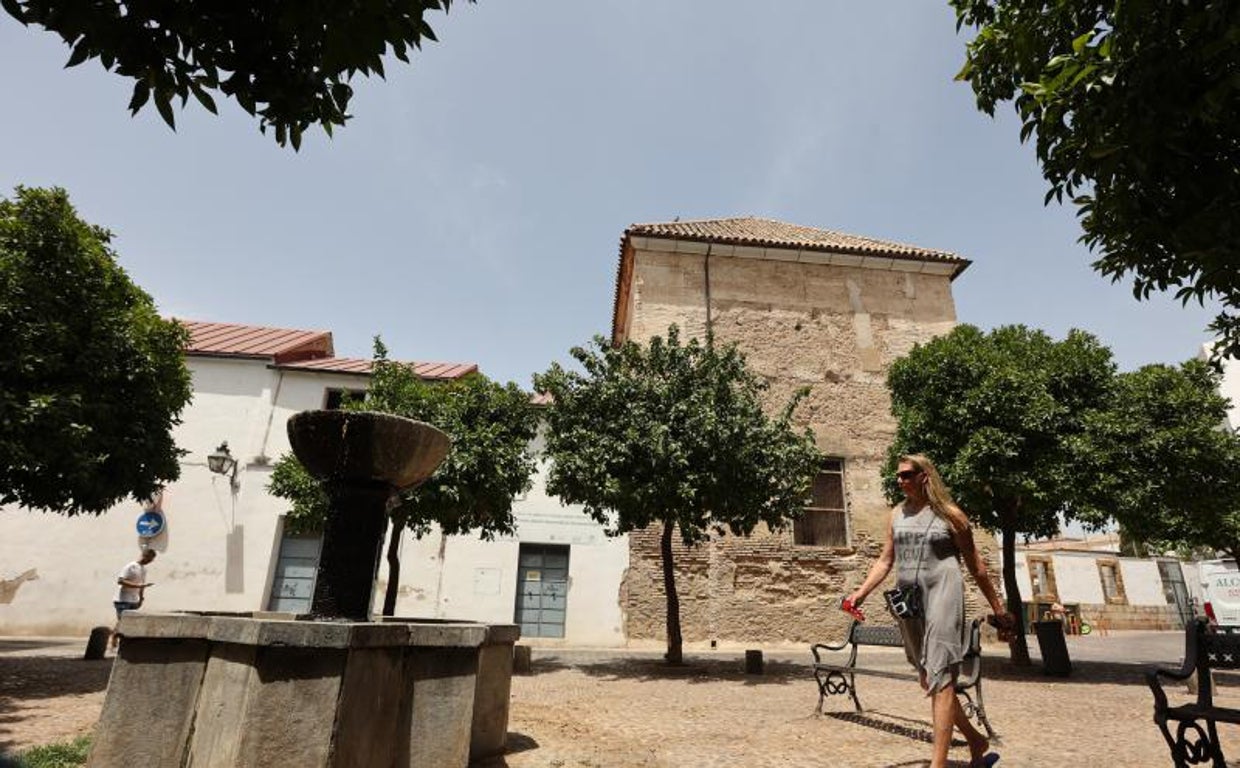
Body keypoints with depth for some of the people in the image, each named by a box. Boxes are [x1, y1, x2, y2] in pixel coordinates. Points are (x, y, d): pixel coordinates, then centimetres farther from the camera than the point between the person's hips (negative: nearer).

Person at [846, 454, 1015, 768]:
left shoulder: (949, 514, -1)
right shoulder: (897, 514, 12)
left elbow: (975, 564, 5)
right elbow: (885, 561, 12)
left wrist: (998, 609, 7)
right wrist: (861, 592, 1)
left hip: (941, 595, -6)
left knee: (940, 678, -10)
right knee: (926, 679, 14)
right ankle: (977, 742, 33)